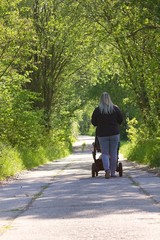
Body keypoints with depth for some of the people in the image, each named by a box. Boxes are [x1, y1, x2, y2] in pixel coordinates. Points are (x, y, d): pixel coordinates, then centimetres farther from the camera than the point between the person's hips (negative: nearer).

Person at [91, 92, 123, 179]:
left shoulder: (97, 110, -5)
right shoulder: (115, 109, -2)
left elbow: (93, 122, 2)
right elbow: (121, 120, 4)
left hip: (102, 134, -1)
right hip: (114, 133, 1)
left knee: (105, 153, 3)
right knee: (113, 153, 7)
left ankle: (107, 169, -19)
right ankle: (113, 172, 10)